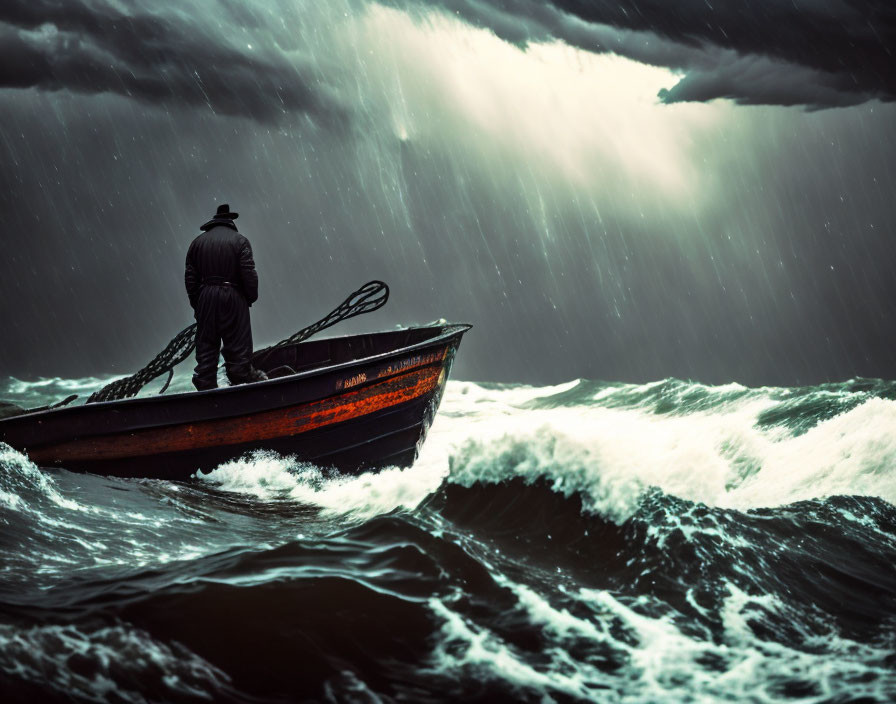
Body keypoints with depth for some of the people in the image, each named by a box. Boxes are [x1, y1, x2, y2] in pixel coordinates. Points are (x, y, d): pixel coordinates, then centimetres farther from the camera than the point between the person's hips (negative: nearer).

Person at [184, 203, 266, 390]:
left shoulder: (198, 242, 10)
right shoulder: (239, 241, -2)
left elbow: (190, 277, 8)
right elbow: (249, 274, -10)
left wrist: (196, 304, 13)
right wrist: (251, 297, 3)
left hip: (205, 298, 4)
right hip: (233, 297, -4)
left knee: (206, 343, 7)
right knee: (237, 342, 2)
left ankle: (205, 385, 7)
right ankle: (241, 377, 8)